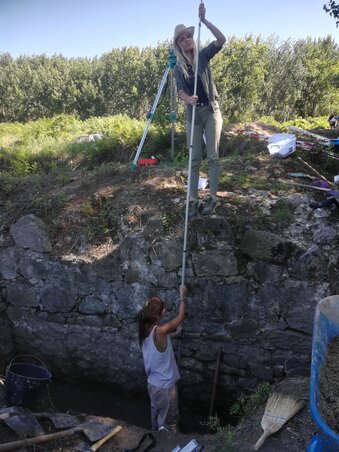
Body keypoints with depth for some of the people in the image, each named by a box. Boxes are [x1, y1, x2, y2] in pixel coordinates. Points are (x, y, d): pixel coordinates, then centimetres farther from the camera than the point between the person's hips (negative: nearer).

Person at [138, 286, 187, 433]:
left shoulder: (145, 329, -6)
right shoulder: (160, 330, -30)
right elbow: (180, 317, -15)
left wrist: (172, 334, 16)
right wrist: (182, 297, -4)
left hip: (152, 384, 8)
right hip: (165, 387, -8)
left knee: (156, 418, 27)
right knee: (168, 425, 13)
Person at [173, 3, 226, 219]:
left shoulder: (203, 55, 1)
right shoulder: (178, 68, 5)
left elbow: (221, 39, -14)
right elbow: (181, 91, -6)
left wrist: (204, 20, -22)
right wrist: (188, 99, -29)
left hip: (211, 110, -2)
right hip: (193, 113, 2)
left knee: (212, 156, -3)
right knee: (194, 159, 0)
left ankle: (213, 197, 4)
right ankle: (193, 199, 4)